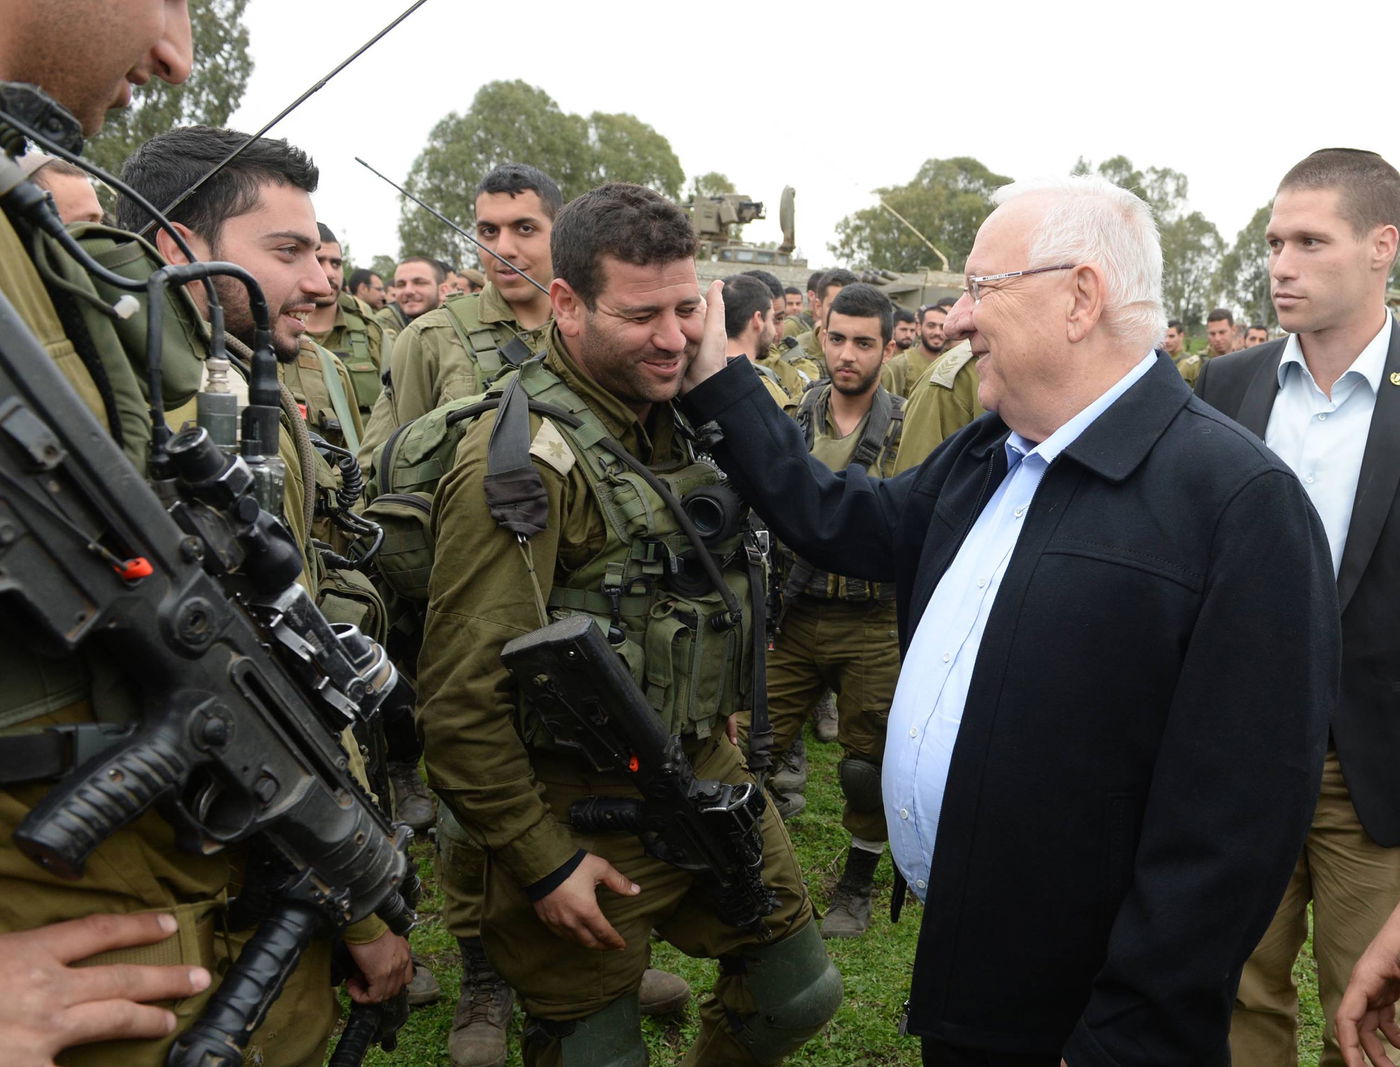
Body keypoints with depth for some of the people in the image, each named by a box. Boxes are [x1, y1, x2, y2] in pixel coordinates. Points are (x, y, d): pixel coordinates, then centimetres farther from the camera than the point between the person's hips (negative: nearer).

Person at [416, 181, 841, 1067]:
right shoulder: (525, 460, -21)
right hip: (585, 815, -7)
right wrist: (542, 861, -15)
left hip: (710, 776, 7)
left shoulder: (691, 421, 3)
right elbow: (460, 699, -20)